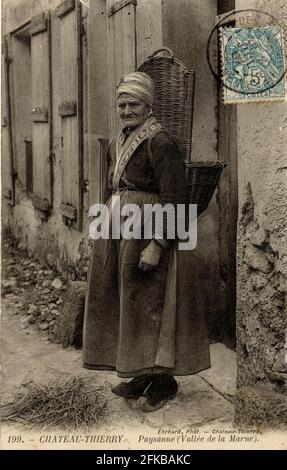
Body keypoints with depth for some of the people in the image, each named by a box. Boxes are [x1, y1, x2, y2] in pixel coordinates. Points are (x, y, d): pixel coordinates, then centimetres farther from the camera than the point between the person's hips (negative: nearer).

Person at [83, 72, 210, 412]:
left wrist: (156, 245, -23)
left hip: (149, 233, -9)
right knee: (127, 304, 13)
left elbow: (174, 199, -19)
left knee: (150, 306, -1)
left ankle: (163, 381, 14)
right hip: (119, 231, 9)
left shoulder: (159, 143, -14)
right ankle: (143, 375, 27)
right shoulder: (117, 145, 13)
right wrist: (108, 234, 20)